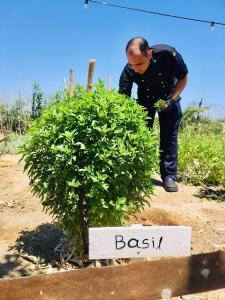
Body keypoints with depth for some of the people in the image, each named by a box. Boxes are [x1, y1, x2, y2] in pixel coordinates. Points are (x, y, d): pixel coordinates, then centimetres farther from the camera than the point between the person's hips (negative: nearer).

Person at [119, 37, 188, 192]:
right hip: (145, 98, 1)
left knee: (169, 136, -8)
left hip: (169, 96, -1)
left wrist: (171, 100, -26)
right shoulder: (128, 71, -32)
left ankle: (169, 176, -1)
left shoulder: (168, 54, -34)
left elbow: (183, 78, -16)